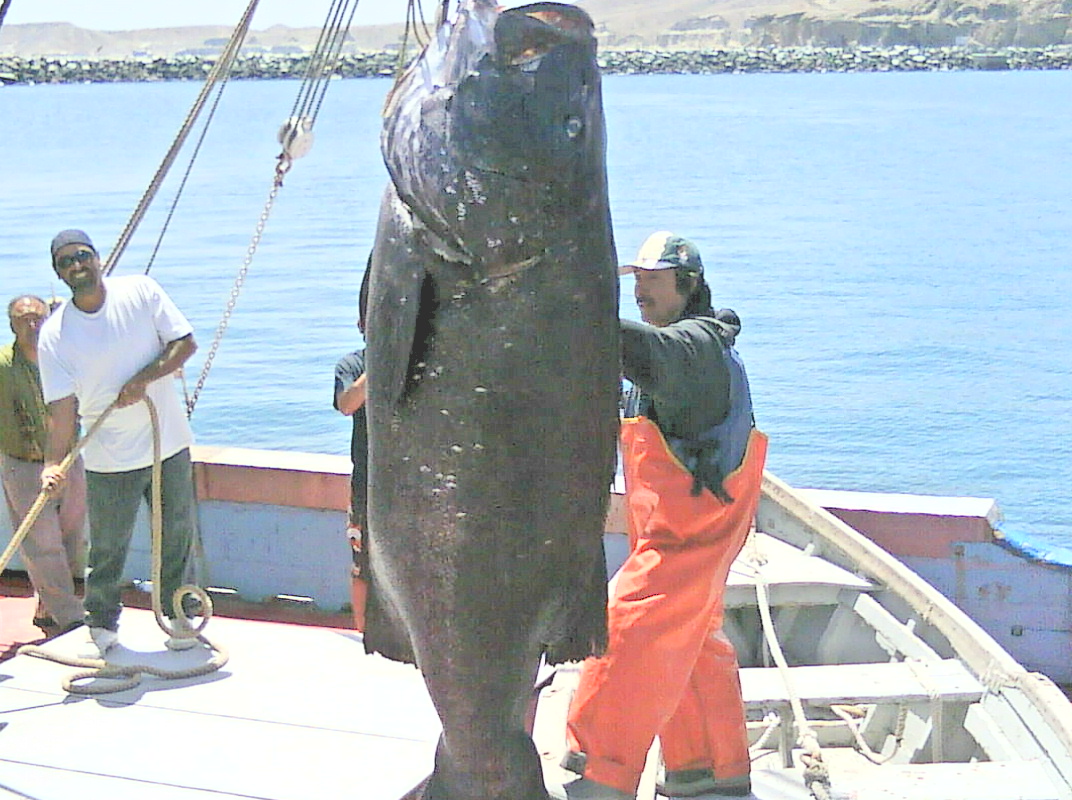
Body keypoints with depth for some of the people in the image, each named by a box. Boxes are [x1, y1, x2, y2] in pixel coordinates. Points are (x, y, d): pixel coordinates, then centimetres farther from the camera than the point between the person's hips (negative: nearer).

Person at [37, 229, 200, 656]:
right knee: (107, 550, 7)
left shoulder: (141, 292, -5)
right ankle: (101, 623, 29)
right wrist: (54, 462, -26)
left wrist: (144, 378, -18)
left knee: (177, 537, 11)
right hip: (109, 460, -1)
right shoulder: (55, 335, -9)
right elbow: (62, 406, -13)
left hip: (168, 444, 1)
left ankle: (178, 617, 29)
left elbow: (185, 343, -4)